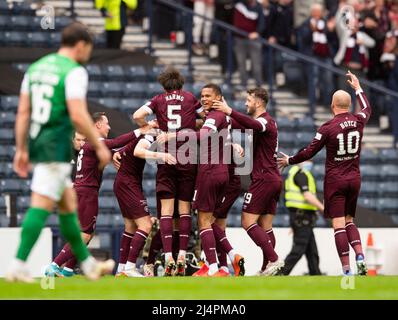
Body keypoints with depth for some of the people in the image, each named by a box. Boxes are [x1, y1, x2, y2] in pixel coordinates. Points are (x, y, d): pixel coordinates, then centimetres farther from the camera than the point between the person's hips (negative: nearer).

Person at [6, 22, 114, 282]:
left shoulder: (36, 68, 14)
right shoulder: (74, 72, -10)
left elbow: (23, 112, 13)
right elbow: (78, 116, -18)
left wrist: (22, 150, 17)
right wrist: (100, 146, -8)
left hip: (37, 144, 9)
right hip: (57, 146, -9)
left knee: (69, 203, 16)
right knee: (41, 206, -9)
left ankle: (88, 264, 24)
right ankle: (18, 266, -14)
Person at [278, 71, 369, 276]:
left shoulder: (328, 127, -13)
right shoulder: (358, 121, 0)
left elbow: (309, 152, -8)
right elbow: (367, 109, 26)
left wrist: (289, 161, 9)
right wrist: (357, 88, 39)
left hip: (335, 180, -5)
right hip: (354, 178, 5)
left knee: (338, 224, -6)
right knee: (349, 221, 17)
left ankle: (346, 270, -12)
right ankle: (360, 257, -4)